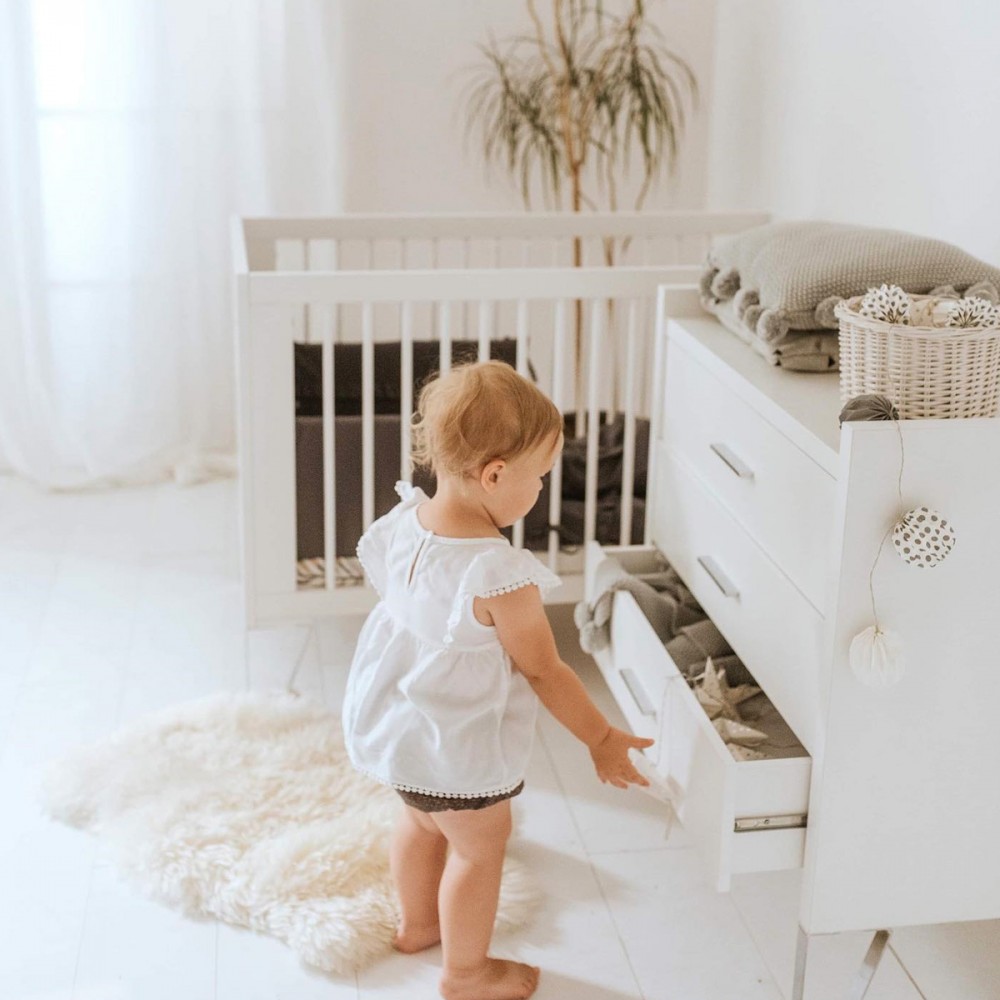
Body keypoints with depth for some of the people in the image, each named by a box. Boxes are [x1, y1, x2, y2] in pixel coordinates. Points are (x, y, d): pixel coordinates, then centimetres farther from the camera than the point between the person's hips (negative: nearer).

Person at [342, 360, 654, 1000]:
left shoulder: (405, 522, -13)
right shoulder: (500, 576, -32)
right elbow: (543, 671, -23)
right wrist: (602, 740, -12)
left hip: (394, 723, 8)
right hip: (461, 746, -8)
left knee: (422, 822, 32)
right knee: (479, 849, 17)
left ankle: (418, 923, 55)